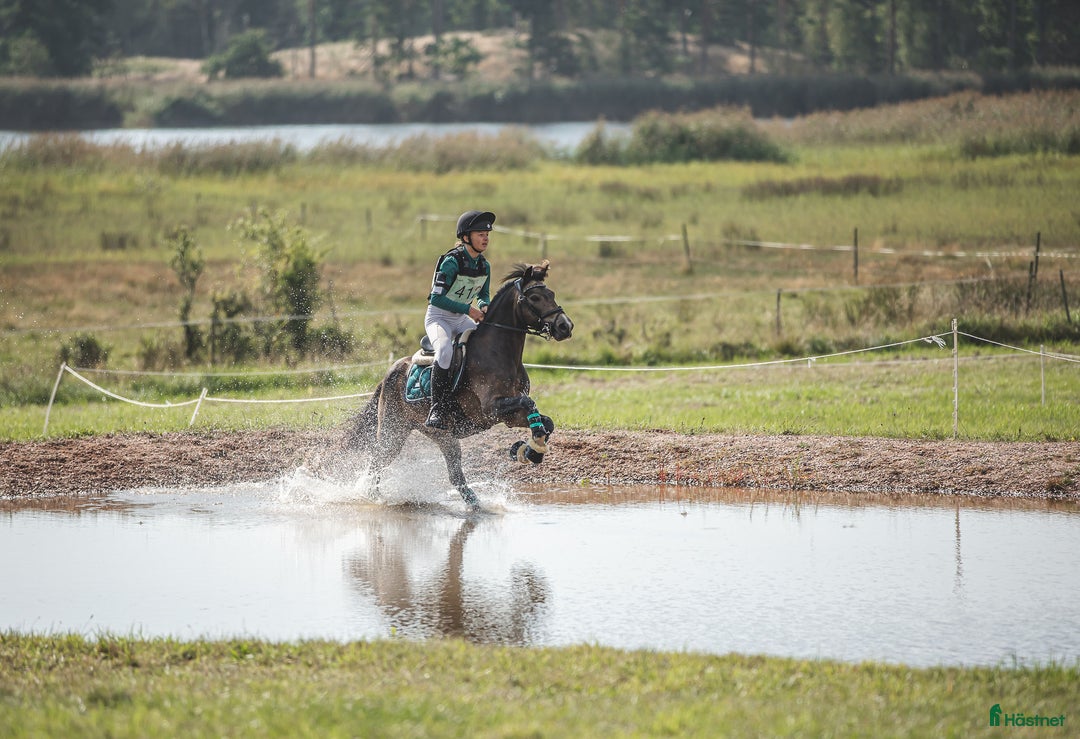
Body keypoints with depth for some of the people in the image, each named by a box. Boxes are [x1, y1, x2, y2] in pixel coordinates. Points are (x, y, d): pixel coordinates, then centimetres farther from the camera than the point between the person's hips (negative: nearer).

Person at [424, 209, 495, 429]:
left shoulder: (484, 266, 1)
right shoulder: (451, 262, -21)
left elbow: (484, 295, 15)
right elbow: (436, 298, -24)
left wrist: (485, 306, -9)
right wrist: (468, 309, -27)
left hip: (461, 319, 7)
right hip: (438, 317, -7)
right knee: (445, 349, -35)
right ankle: (438, 411, -33)